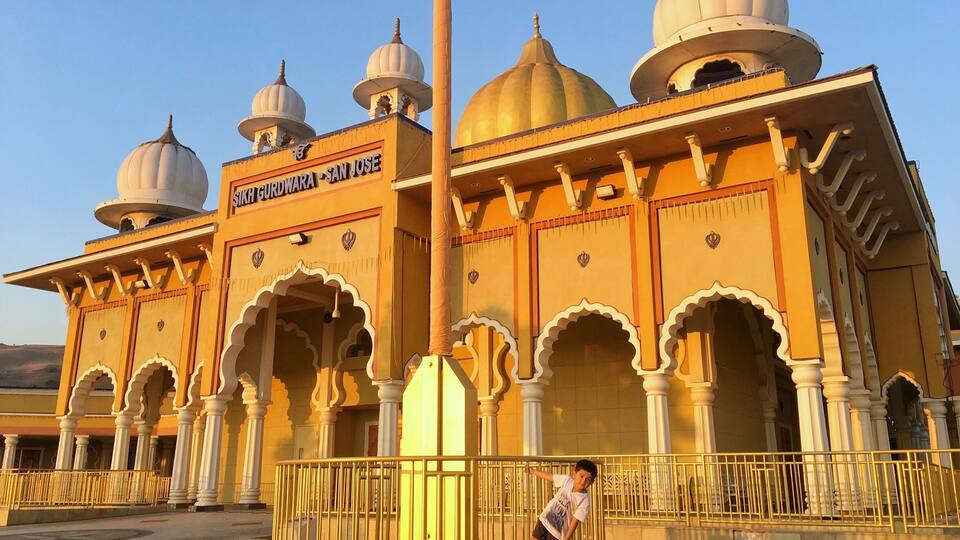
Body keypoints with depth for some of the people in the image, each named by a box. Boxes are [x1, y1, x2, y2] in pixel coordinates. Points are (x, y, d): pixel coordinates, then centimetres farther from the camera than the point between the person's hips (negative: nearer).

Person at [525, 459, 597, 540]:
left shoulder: (584, 501, -24)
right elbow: (549, 476, 4)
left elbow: (575, 522, -21)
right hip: (544, 520, 5)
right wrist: (532, 471, 18)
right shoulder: (567, 480, -13)